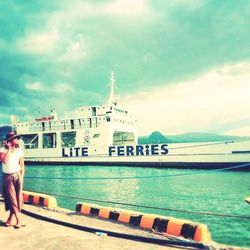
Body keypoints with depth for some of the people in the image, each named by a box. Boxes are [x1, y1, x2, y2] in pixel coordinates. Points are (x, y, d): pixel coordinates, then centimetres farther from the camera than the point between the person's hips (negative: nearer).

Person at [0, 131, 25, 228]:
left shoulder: (19, 151, -1)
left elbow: (22, 165, 4)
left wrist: (21, 177, 1)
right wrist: (9, 149, -20)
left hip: (17, 175, 2)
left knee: (17, 198, 4)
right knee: (11, 198, -2)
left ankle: (10, 217, 22)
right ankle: (18, 219, 4)